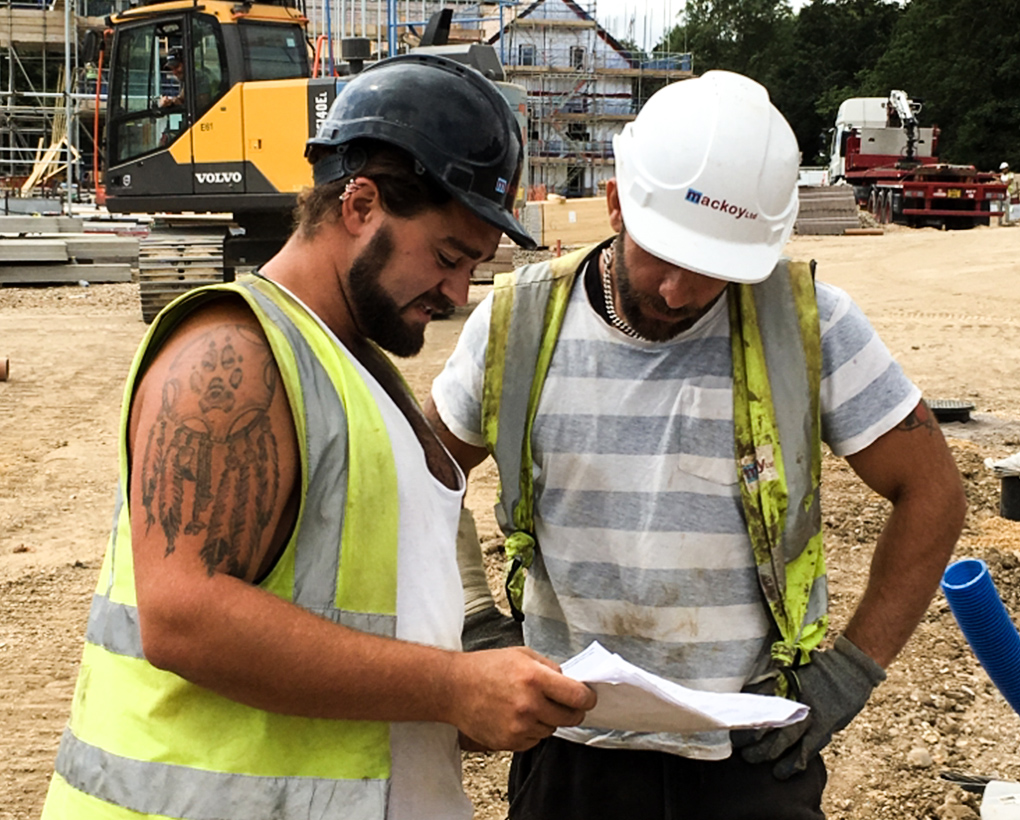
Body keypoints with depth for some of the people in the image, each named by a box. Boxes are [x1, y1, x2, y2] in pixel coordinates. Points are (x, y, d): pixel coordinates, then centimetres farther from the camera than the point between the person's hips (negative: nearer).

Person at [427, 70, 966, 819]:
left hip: (754, 757, -1)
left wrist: (851, 671, -7)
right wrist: (472, 626, -2)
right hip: (570, 750, 2)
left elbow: (930, 490, -3)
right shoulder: (522, 322, -6)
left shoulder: (806, 323, -11)